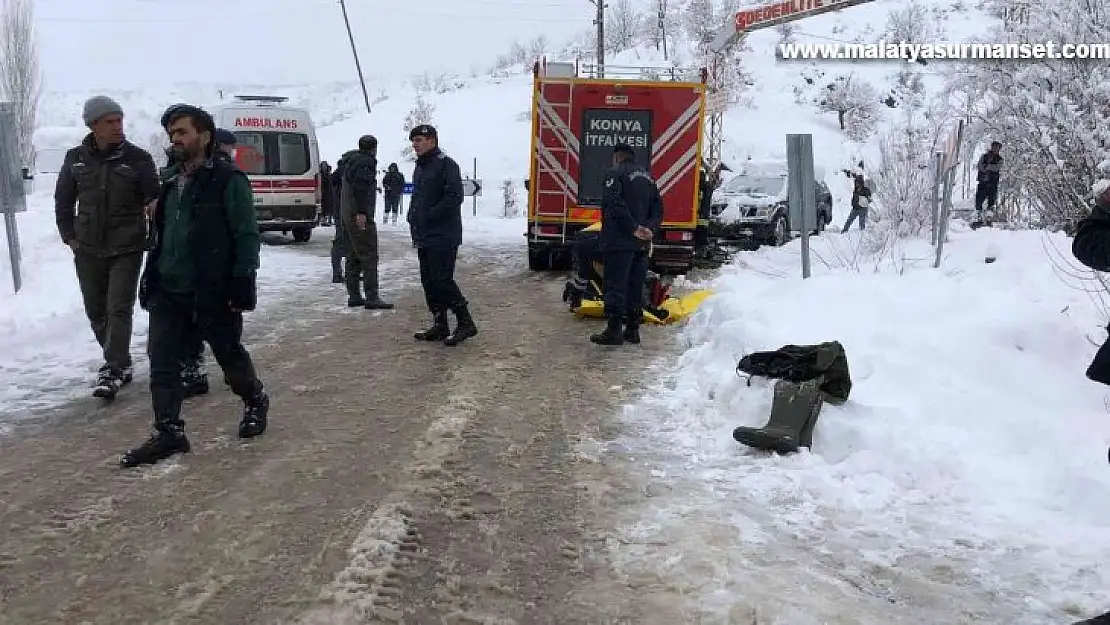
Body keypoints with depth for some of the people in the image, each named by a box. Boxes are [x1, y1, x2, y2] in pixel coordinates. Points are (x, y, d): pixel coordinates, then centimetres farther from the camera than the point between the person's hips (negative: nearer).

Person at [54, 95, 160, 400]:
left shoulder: (138, 158, -6)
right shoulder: (76, 158, 3)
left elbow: (154, 198, -1)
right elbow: (63, 200, 14)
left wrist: (152, 204, -22)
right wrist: (69, 235, 8)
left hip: (126, 249, -4)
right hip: (88, 250, 4)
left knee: (119, 309, -9)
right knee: (96, 311, 11)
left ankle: (112, 370, -7)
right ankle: (120, 363, 24)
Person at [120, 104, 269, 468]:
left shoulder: (229, 181, -9)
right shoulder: (172, 182, 13)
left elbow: (247, 235, -12)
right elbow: (162, 235, 20)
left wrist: (243, 280, -18)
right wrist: (150, 275, 18)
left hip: (213, 292, -6)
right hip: (168, 292, 7)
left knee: (230, 355, 10)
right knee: (162, 363, 2)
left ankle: (255, 402, 35)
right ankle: (169, 432, 10)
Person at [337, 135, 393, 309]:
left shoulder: (349, 160, 20)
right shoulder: (366, 162, -10)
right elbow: (360, 187, -23)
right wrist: (361, 212, -26)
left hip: (346, 215, 10)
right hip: (360, 216, -10)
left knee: (353, 256, 13)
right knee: (369, 256, -10)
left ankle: (354, 295, 16)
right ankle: (372, 297, -13)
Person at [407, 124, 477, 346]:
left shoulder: (446, 164, -10)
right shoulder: (420, 167, 19)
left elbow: (454, 197, -20)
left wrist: (429, 216, -18)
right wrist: (413, 217, 9)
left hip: (443, 238, -10)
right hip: (424, 238, 10)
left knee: (442, 280, -12)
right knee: (429, 282, 10)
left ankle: (465, 323, -2)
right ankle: (440, 326, 18)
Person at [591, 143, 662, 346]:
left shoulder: (615, 174, -5)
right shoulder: (648, 177, 19)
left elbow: (615, 205, -19)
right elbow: (658, 208, 12)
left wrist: (634, 228, -18)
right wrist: (649, 229, -2)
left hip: (620, 241, -7)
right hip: (641, 244, 7)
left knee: (614, 285, -5)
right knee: (636, 287, 12)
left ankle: (614, 330, -7)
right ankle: (632, 329, 15)